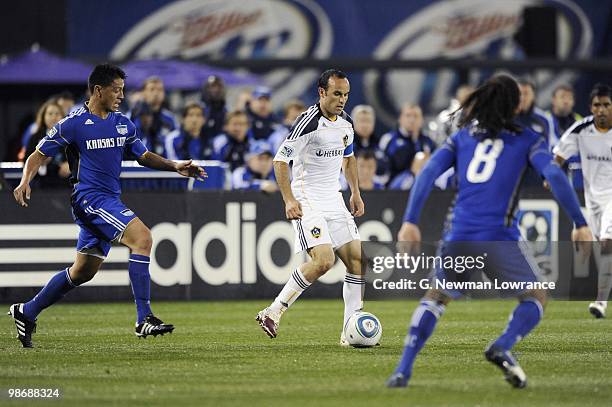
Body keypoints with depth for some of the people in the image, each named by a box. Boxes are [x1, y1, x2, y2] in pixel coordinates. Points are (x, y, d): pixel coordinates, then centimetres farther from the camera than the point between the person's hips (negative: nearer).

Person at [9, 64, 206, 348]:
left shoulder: (123, 124, 12)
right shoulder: (73, 125, -7)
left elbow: (144, 156, 19)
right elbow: (39, 155, 0)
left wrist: (174, 166, 3)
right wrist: (25, 182, -17)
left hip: (109, 201, 8)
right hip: (89, 197, -8)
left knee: (83, 271, 12)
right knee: (142, 237, -24)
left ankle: (26, 312, 26)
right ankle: (144, 319, -25)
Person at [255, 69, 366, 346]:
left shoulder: (345, 122, 9)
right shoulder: (309, 122, -16)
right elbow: (280, 159, -16)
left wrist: (355, 193, 20)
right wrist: (289, 200, -23)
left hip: (333, 199, 8)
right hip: (307, 201, -8)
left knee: (357, 259, -1)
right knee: (323, 259, -23)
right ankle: (273, 313, -12)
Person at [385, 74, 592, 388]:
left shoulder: (463, 136, 16)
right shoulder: (526, 139, 9)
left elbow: (428, 172, 5)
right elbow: (555, 176, -5)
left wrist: (410, 221, 1)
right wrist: (580, 224, -4)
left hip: (458, 238, 3)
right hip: (499, 239, -3)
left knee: (436, 296, 23)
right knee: (537, 296, 17)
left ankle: (403, 371, 6)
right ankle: (503, 347, -12)